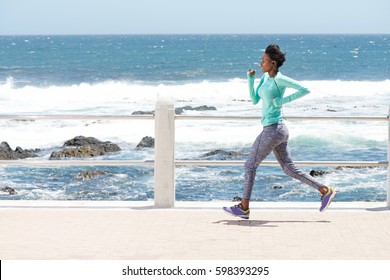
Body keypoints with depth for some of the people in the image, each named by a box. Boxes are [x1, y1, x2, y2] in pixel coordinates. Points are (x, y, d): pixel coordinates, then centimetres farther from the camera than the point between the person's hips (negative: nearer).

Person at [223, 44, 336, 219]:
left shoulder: (280, 79, -13)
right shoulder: (265, 77, 13)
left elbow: (305, 90, -16)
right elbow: (255, 100, 17)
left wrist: (284, 100, -18)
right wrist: (250, 78, 8)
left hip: (273, 129, -10)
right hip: (279, 130, 10)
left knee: (250, 165, 1)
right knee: (289, 169, 12)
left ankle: (244, 208, 7)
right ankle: (325, 191, 12)